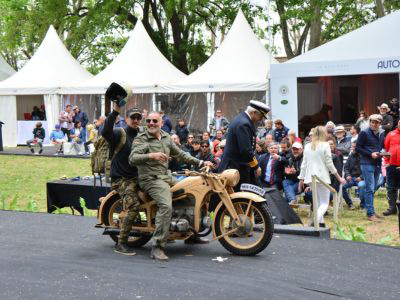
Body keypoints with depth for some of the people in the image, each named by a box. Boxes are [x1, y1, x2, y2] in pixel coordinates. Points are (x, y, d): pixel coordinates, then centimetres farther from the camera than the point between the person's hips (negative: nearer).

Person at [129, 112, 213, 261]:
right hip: (151, 179, -9)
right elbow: (132, 159, -21)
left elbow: (180, 154, 26)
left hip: (167, 177, 9)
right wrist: (151, 156, -36)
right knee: (166, 206, -31)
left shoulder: (166, 137, 17)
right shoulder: (141, 139, -6)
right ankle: (157, 247, -32)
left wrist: (201, 163, 23)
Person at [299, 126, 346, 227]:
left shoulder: (307, 146, 8)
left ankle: (321, 222, 21)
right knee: (324, 203, -3)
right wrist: (339, 177, 1)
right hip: (322, 177, -5)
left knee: (317, 201, 20)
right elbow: (329, 164, -6)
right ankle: (316, 221, -25)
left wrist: (301, 179, 16)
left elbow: (304, 164, 9)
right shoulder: (325, 145, -6)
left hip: (310, 177, 5)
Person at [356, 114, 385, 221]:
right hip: (367, 164, -6)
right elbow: (357, 148, -8)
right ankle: (370, 213, -7)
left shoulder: (381, 134, 13)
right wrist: (370, 154, -16)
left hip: (377, 164, 6)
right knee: (370, 189, -9)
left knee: (373, 189, 12)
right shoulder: (364, 133, -6)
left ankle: (371, 211, 19)